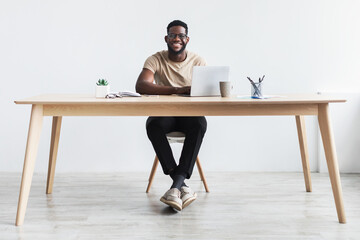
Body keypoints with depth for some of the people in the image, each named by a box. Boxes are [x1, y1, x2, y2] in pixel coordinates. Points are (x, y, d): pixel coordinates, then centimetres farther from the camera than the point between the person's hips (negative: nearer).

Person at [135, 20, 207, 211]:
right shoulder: (156, 60, -3)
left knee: (200, 123, -34)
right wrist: (177, 90, -31)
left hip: (189, 113, 1)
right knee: (153, 125, -35)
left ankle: (176, 185, -36)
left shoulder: (198, 61, 4)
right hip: (163, 113, 0)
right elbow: (140, 86, -20)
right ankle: (183, 186, -34)